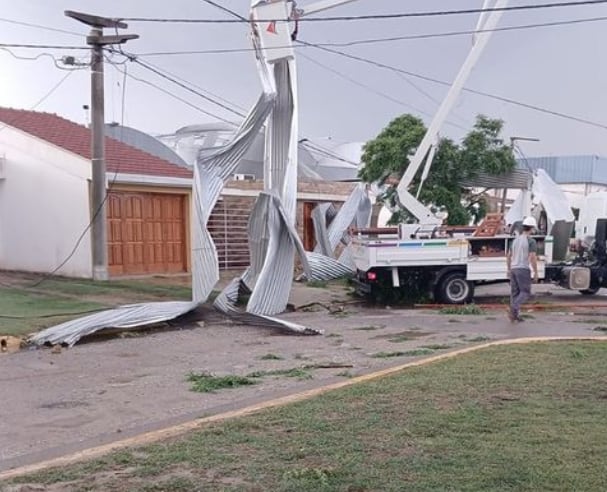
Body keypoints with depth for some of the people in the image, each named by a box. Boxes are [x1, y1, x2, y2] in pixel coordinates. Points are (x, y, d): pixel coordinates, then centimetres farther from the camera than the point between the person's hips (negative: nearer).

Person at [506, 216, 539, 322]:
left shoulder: (515, 240, 12)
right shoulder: (531, 241, -11)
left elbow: (508, 256, 16)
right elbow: (533, 258, -18)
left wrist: (509, 270, 25)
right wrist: (536, 273, -11)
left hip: (514, 269, 7)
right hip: (523, 270, -7)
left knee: (515, 293, 10)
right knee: (525, 293, -1)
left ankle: (515, 316, 10)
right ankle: (513, 310, -21)